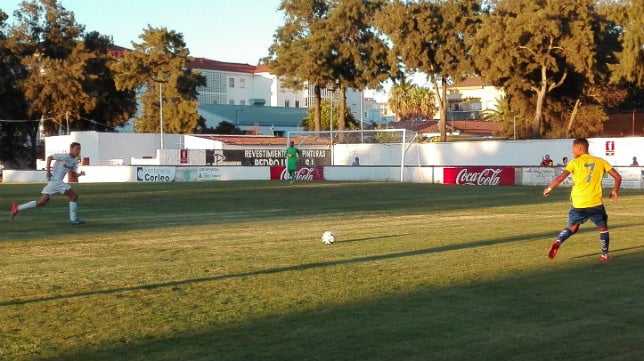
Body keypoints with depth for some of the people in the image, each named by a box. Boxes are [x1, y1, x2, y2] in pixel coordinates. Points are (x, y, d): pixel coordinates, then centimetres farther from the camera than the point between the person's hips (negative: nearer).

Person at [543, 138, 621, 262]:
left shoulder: (575, 162, -1)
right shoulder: (600, 161, 5)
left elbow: (561, 178, -12)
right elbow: (617, 177, 3)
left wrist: (549, 189, 1)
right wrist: (614, 191, 17)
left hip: (578, 204, 0)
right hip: (595, 203, 0)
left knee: (572, 227, 17)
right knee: (603, 227, 19)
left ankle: (558, 242, -8)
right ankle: (604, 255, 20)